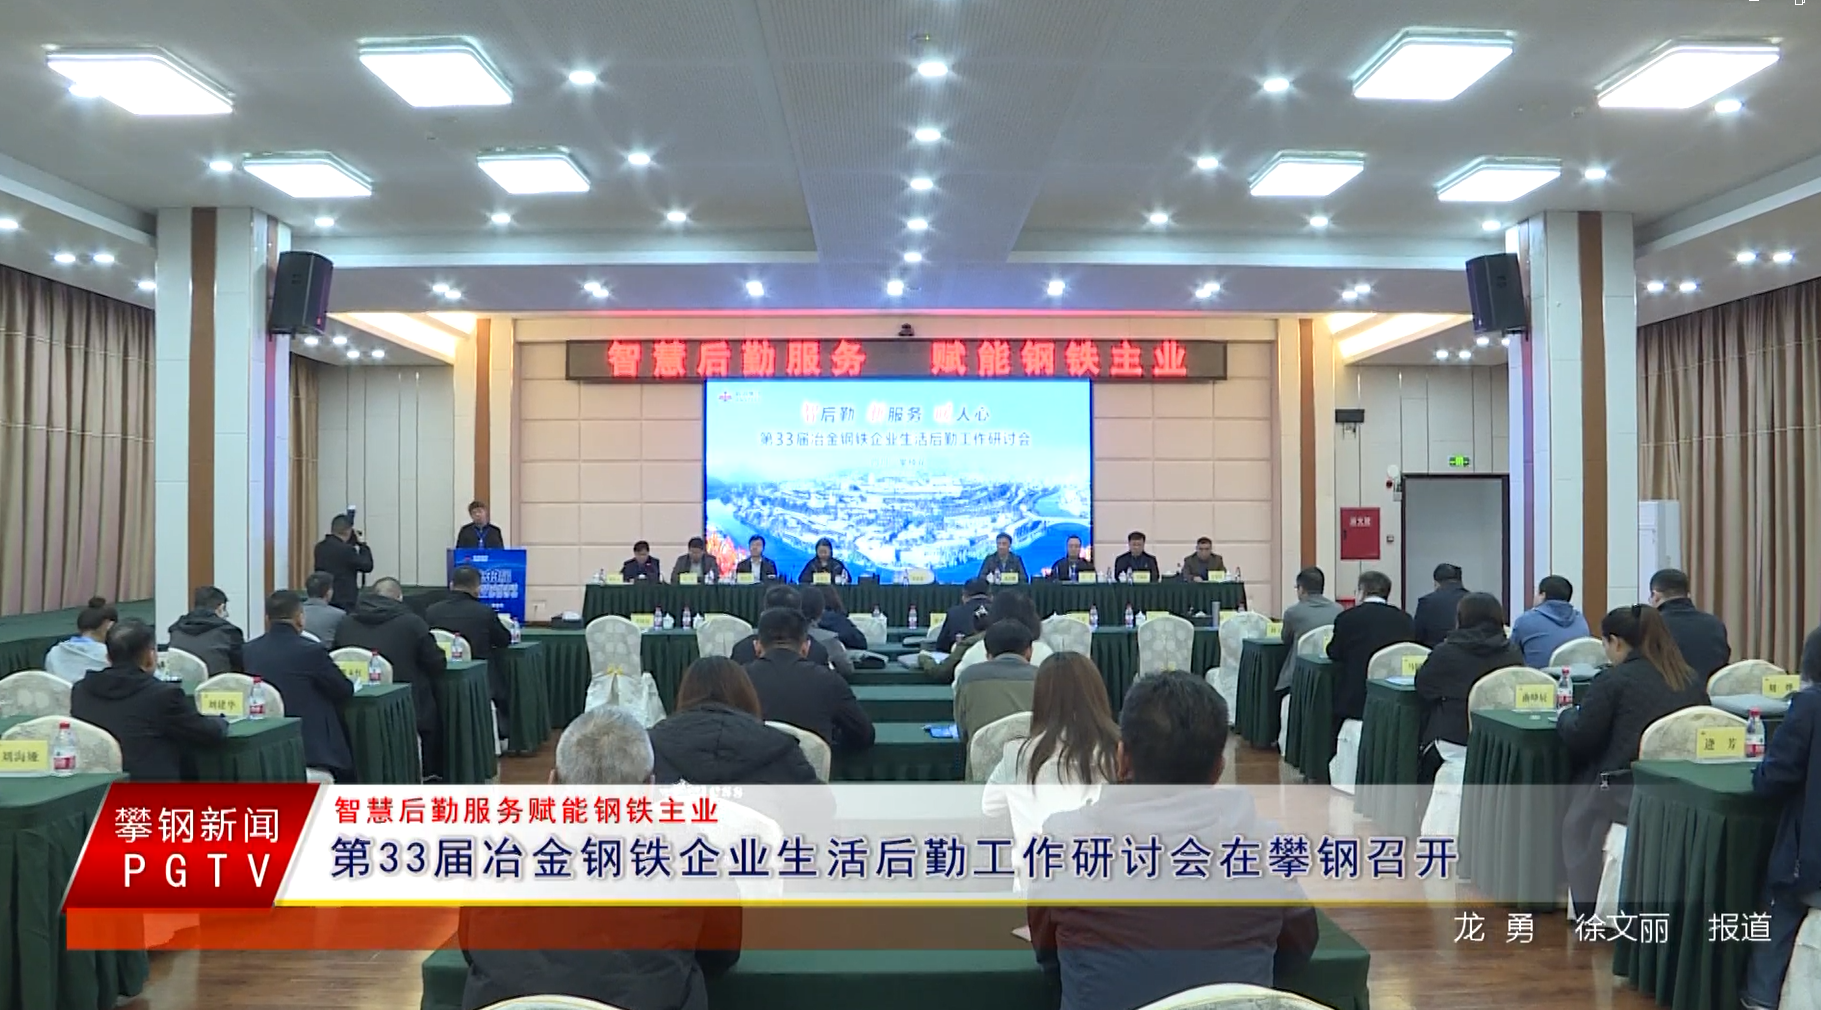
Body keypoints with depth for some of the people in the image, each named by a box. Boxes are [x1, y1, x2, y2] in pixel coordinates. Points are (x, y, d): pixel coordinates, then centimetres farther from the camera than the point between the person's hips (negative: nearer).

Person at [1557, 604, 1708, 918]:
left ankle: (1588, 906, 21)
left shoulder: (1612, 680, -10)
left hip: (1628, 795, -6)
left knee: (1576, 820, 21)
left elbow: (1578, 738, -8)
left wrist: (1566, 715, 14)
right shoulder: (1692, 679, 8)